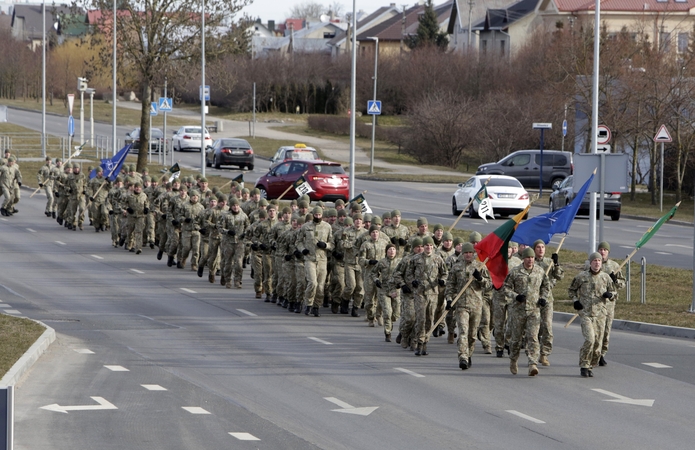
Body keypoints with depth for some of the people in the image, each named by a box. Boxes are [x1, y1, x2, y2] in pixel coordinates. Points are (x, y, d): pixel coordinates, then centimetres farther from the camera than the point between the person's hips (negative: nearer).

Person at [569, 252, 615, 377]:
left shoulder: (606, 277, 7)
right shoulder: (582, 276, 1)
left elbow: (613, 294, 16)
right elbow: (571, 290, 15)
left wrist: (609, 295, -8)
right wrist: (575, 300, -2)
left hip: (600, 314, 3)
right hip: (585, 313, -3)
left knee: (597, 343, 4)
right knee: (589, 339, -18)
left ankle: (590, 366, 19)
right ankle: (584, 366, -6)